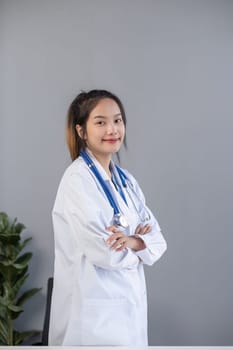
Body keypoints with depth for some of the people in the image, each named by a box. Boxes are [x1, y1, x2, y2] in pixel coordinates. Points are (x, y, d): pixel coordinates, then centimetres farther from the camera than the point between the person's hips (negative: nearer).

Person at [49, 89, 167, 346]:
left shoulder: (126, 180, 10)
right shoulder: (78, 180, -14)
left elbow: (157, 240, 6)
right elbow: (104, 252, -20)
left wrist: (133, 242, -15)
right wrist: (139, 238, -2)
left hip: (130, 306, 7)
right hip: (93, 312, -7)